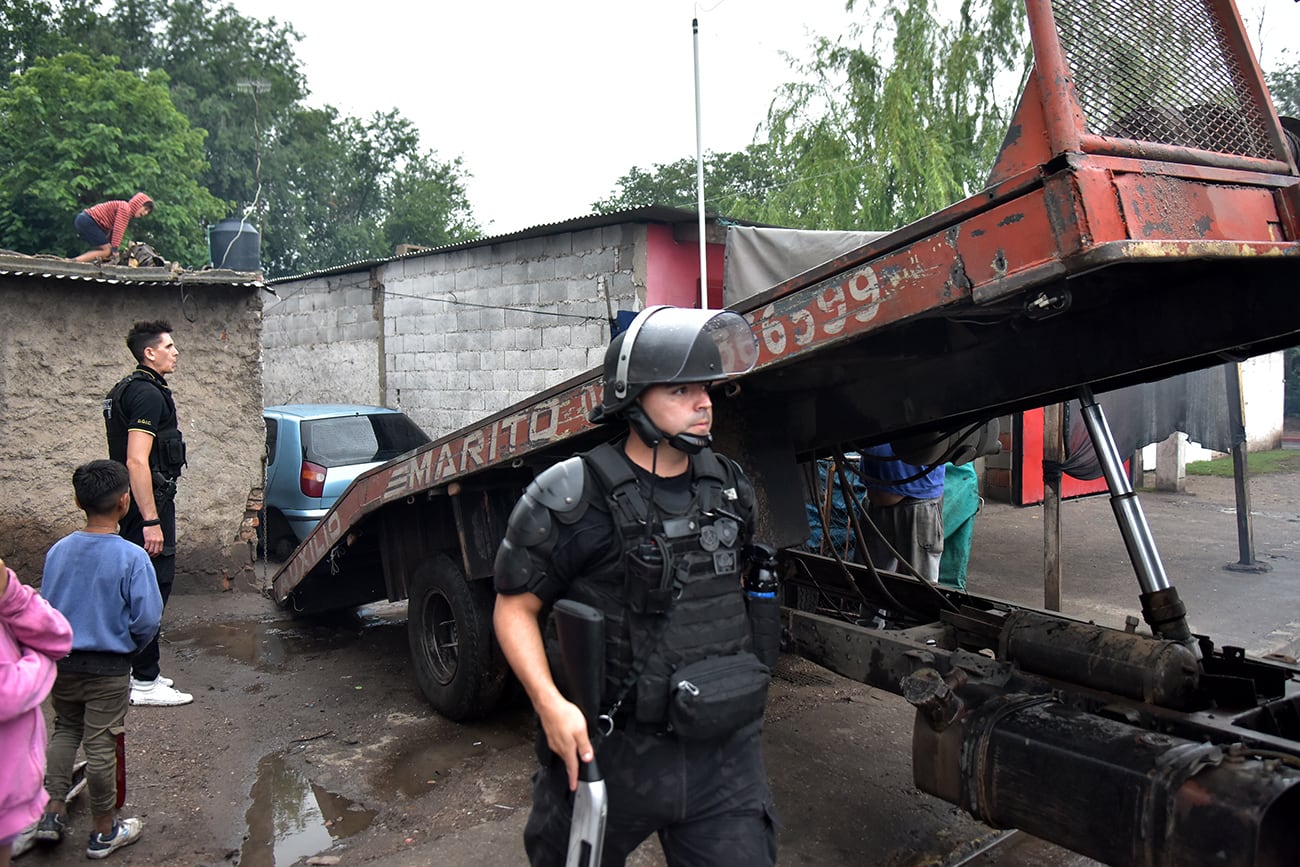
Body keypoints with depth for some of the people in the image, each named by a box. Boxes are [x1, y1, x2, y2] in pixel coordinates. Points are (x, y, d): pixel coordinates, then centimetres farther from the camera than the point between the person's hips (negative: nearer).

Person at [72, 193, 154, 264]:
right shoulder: (125, 207, -12)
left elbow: (112, 231, 13)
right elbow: (118, 230, -19)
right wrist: (115, 249, -17)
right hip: (87, 221, -10)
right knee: (107, 250, -11)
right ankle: (73, 262, -20)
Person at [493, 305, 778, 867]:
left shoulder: (728, 487, 6)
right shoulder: (573, 497, -14)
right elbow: (514, 608, -8)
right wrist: (549, 704, -20)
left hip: (722, 751, 4)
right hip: (607, 752, -4)